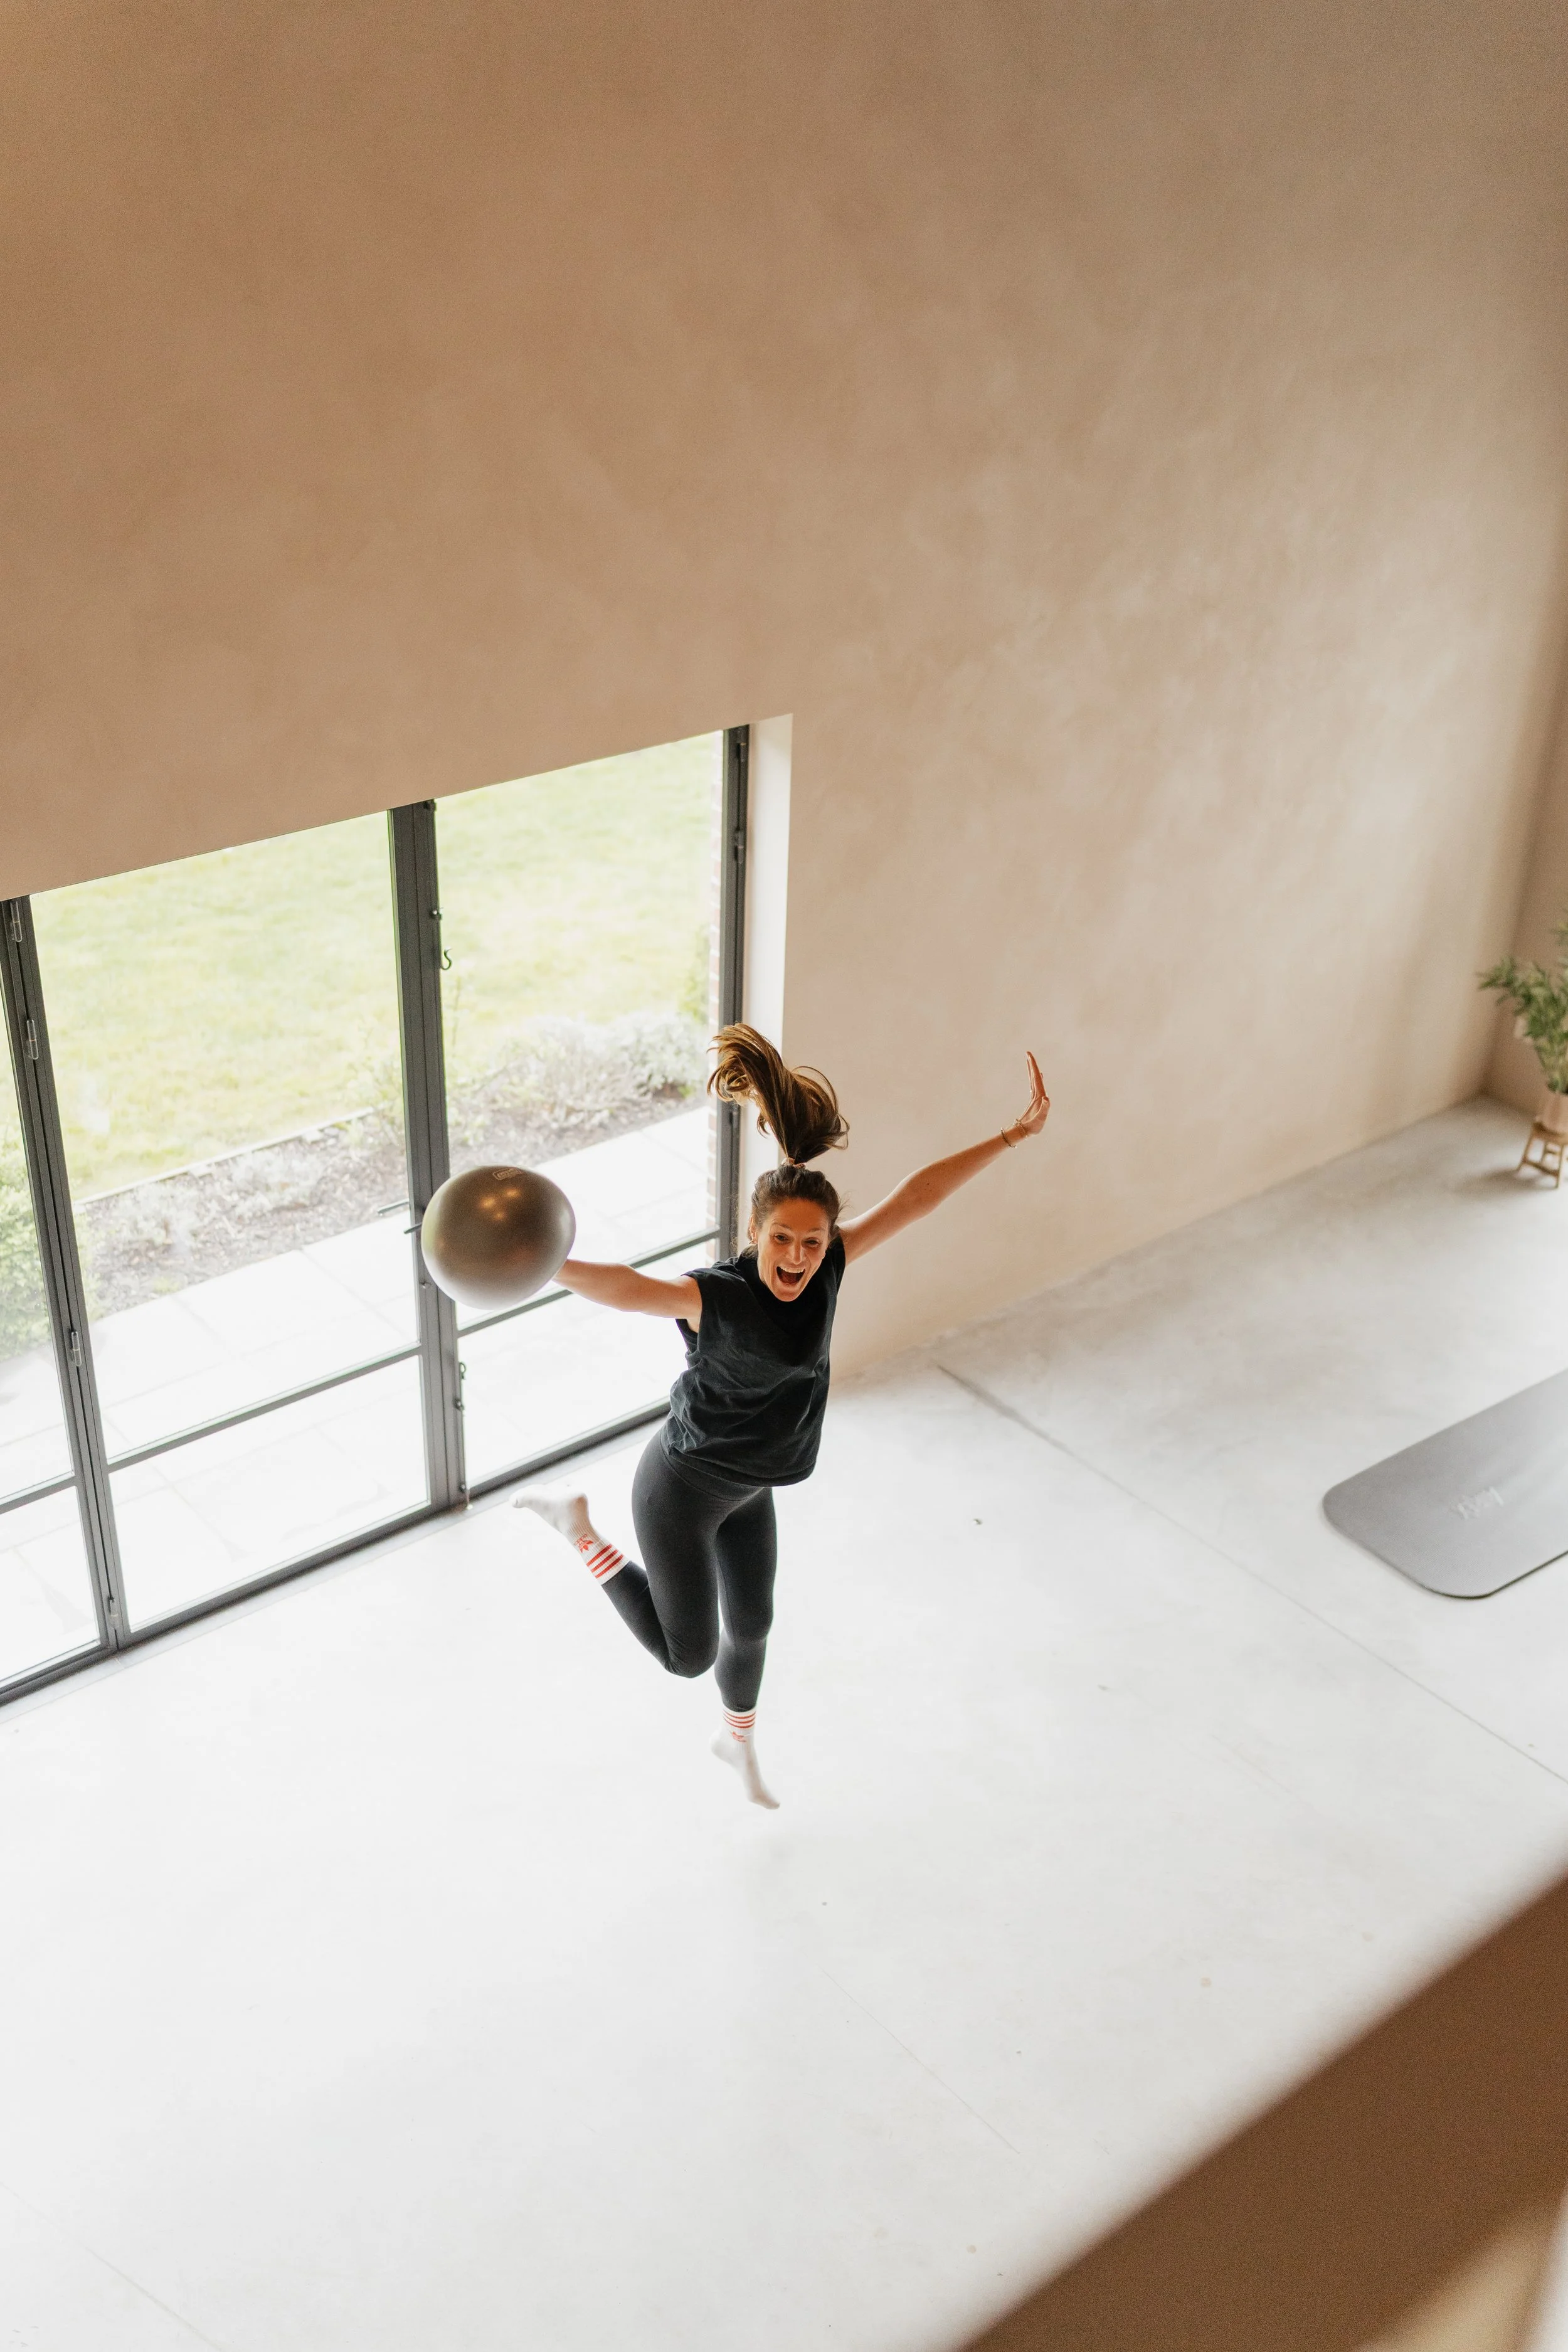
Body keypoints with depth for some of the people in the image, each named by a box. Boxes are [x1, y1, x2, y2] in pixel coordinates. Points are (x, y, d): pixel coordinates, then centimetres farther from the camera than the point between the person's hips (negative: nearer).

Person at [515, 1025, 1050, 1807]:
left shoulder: (826, 1269, -17)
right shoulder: (715, 1296, -34)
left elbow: (913, 1198, -16)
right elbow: (625, 1288, -53)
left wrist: (1012, 1136, -16)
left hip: (747, 1489, 6)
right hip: (682, 1489, -6)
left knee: (751, 1625, 28)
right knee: (689, 1653, 10)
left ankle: (738, 1738, 60)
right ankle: (578, 1525, 23)